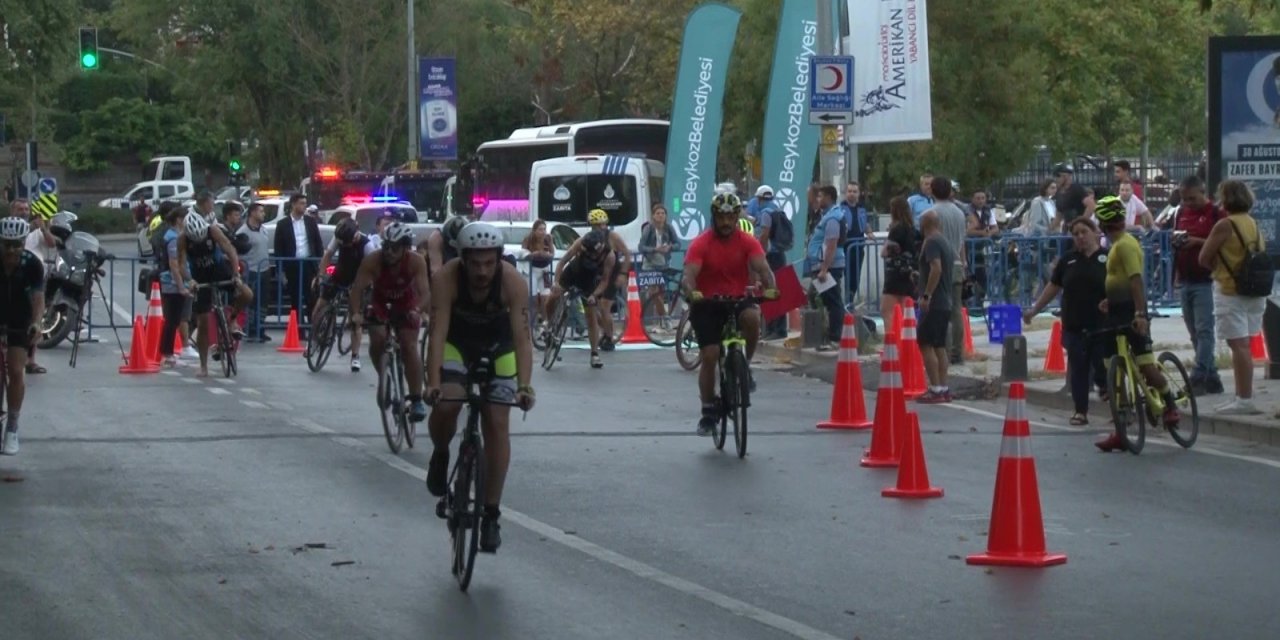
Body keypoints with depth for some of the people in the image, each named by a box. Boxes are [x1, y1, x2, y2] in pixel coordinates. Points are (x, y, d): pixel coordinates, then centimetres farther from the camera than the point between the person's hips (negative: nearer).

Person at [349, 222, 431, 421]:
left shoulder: (416, 262, -30)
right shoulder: (372, 261, -29)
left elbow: (423, 292, -37)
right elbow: (358, 288, -33)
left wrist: (418, 311, -57)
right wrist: (356, 313, -50)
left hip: (406, 307, -1)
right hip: (380, 304, 1)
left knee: (409, 347, -15)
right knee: (378, 339, -22)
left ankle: (417, 400, -12)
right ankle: (382, 378, 5)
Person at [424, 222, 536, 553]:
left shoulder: (513, 282, -30)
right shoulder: (447, 278, -31)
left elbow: (522, 337, -34)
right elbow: (438, 333, -35)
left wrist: (524, 386, -47)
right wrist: (433, 383, -47)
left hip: (498, 347, 1)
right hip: (456, 343, 0)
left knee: (497, 424, -9)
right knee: (445, 406, -26)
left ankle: (491, 514, -1)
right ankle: (440, 455, 7)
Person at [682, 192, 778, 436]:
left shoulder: (747, 242, -5)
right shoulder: (701, 244, -10)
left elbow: (762, 267, -18)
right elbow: (689, 274, -22)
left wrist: (770, 288, -40)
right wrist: (691, 292, -45)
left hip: (737, 300, 1)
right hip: (707, 305, -1)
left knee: (752, 317, -33)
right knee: (709, 356, -12)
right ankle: (708, 411, 2)